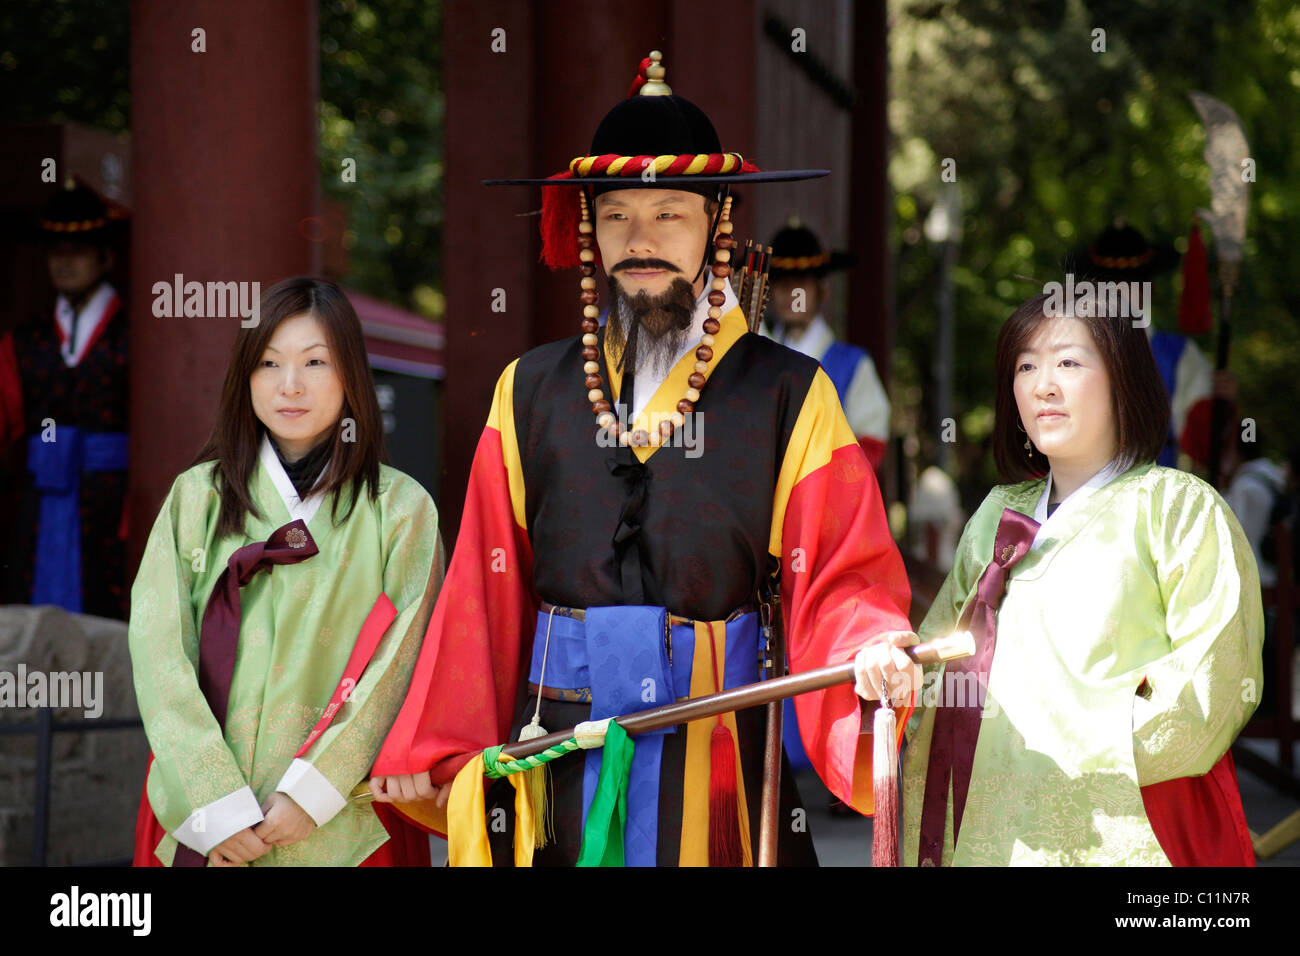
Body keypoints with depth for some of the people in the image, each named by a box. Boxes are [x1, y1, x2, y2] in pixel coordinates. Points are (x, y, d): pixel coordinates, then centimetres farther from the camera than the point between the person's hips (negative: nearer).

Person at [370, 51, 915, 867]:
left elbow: (842, 580, -5)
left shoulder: (790, 397, 1)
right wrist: (437, 754, 2)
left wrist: (874, 654, -26)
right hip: (555, 760, 2)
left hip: (716, 761, -2)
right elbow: (486, 589, 7)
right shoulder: (532, 393, 9)